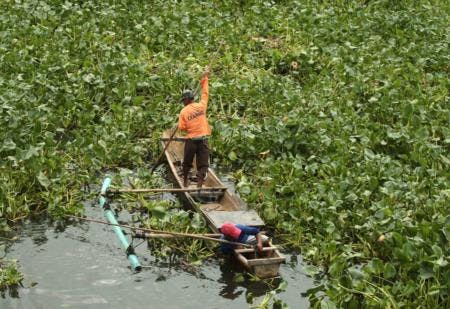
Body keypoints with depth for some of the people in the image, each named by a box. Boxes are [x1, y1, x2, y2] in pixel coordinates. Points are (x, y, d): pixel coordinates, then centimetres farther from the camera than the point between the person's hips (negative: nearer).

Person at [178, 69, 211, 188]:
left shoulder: (183, 111, -5)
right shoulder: (201, 106, -1)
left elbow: (181, 128, -7)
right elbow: (205, 93, 11)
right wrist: (204, 78, 20)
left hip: (191, 140, 0)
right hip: (203, 139, 0)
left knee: (187, 162, 18)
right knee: (203, 164, 2)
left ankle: (185, 182, 30)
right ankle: (199, 184, -7)